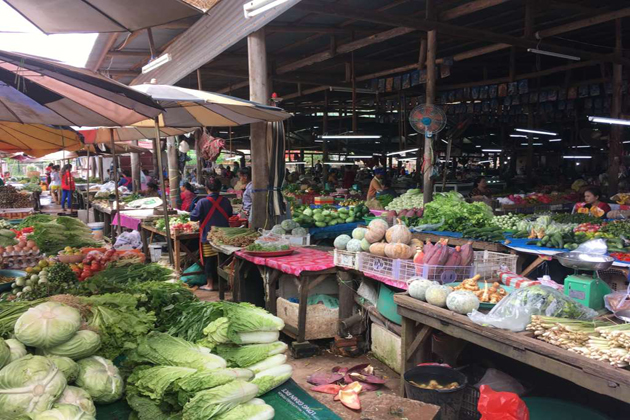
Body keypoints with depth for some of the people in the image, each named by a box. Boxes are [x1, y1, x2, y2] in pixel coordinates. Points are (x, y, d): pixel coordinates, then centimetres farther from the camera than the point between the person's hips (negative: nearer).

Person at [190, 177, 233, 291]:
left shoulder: (203, 202, -15)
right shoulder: (225, 201, -3)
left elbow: (193, 217, -11)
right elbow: (230, 214, 12)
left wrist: (196, 208, 7)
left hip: (208, 236, -3)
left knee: (209, 260, 6)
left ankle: (210, 284, 12)